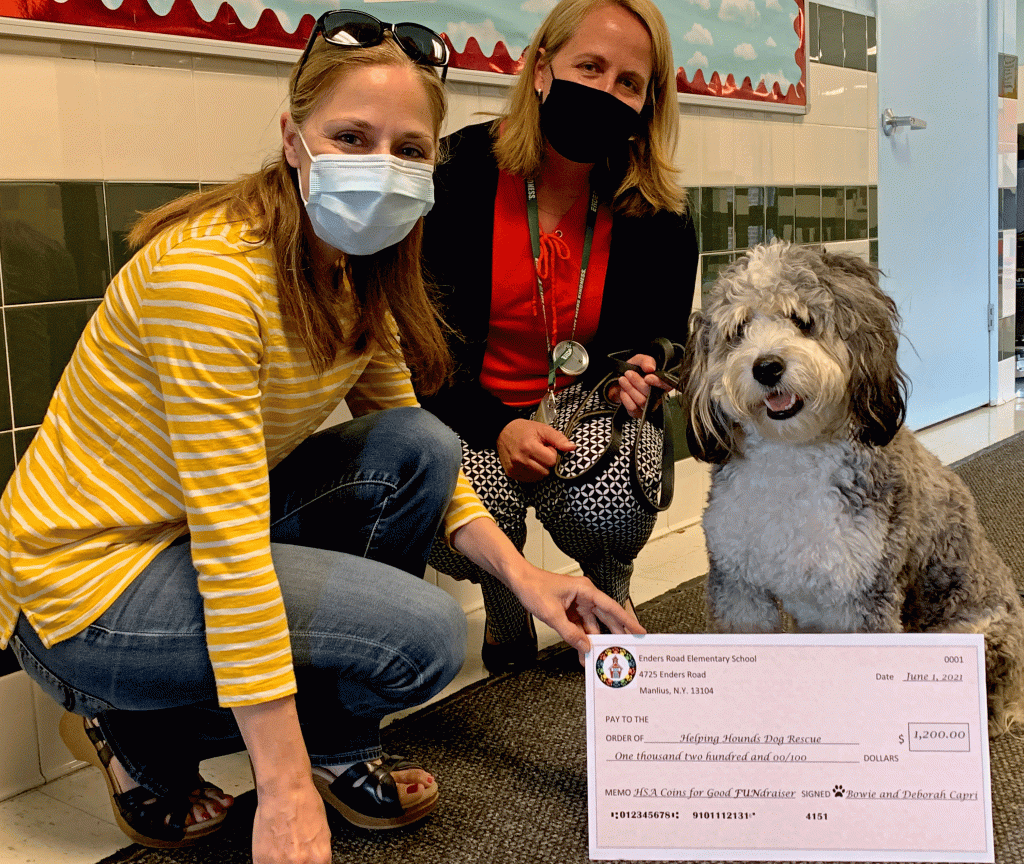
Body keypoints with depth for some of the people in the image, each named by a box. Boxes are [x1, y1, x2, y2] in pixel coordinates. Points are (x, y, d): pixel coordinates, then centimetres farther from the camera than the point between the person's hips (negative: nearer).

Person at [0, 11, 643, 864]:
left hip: (191, 539, 8)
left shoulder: (358, 277, 0)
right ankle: (146, 738, 2)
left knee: (419, 448, -5)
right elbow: (228, 546, -30)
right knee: (426, 634, -17)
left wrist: (525, 577, -6)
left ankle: (339, 750, 7)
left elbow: (425, 459, 9)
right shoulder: (211, 271, -27)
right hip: (85, 582, -8)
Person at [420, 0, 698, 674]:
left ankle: (613, 601, 9)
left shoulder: (658, 215, -6)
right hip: (473, 410, -1)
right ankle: (505, 610, 9)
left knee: (612, 513, -32)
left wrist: (639, 376, -19)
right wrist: (497, 429, -25)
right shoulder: (461, 176, -12)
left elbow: (661, 341, 7)